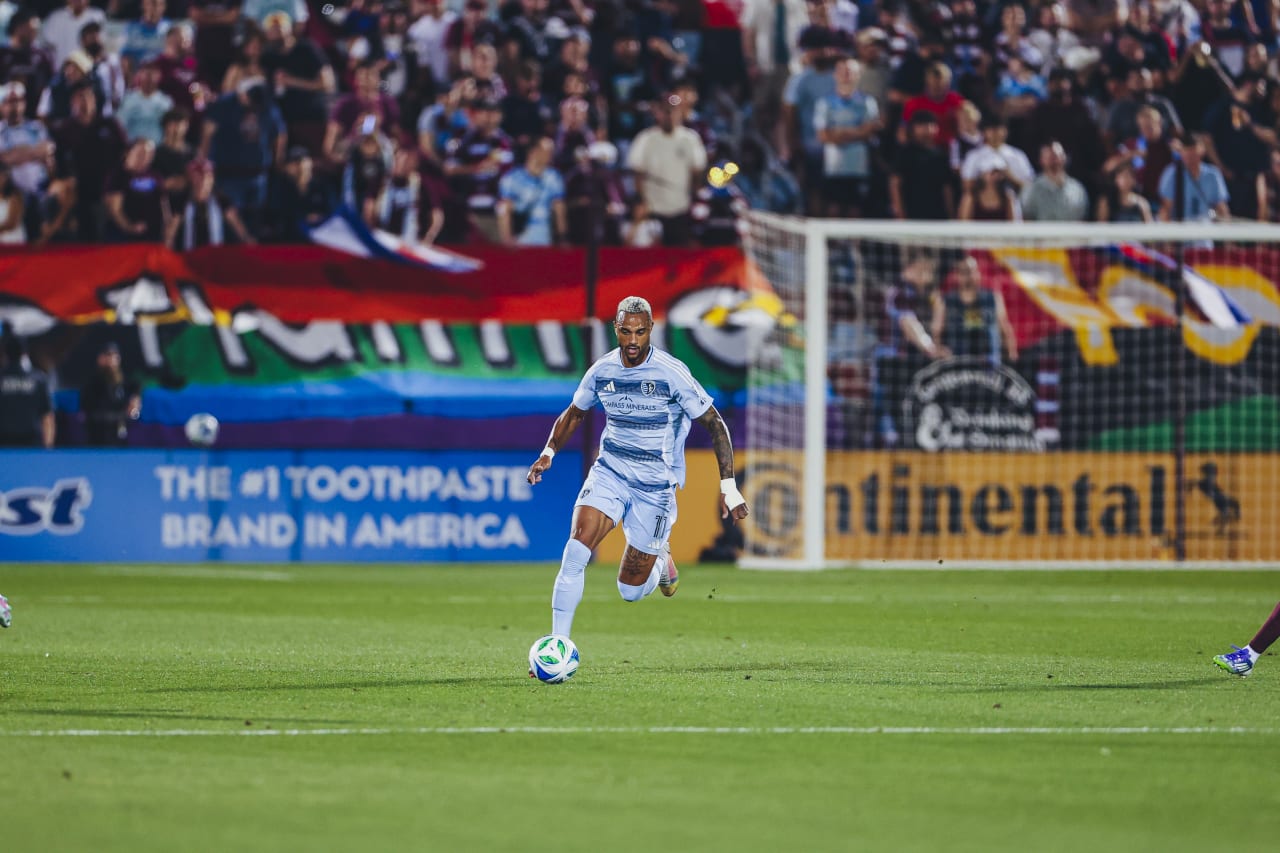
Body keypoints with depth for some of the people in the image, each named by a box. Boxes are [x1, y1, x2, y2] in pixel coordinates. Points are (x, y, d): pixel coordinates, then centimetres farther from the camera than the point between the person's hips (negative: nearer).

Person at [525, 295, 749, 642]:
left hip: (655, 484, -3)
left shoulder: (671, 373, -15)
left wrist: (729, 486, -15)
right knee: (575, 553, -21)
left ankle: (661, 563, 39)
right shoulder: (602, 371, -2)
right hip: (609, 471, 3)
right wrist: (549, 452, 0)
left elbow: (714, 424, -9)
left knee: (630, 590, 3)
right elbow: (574, 414, 17)